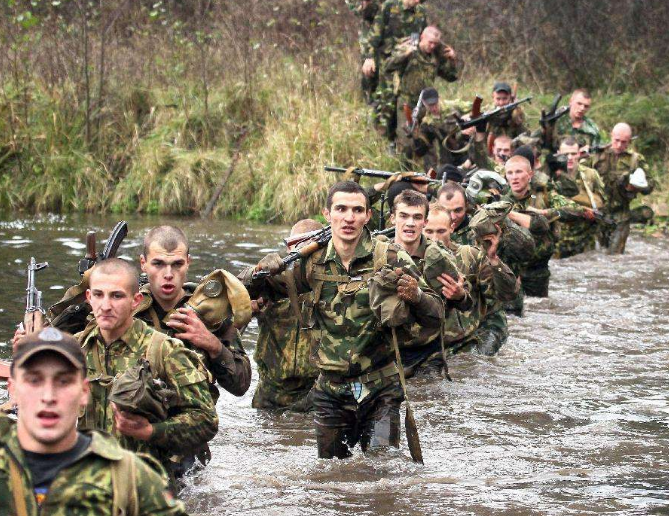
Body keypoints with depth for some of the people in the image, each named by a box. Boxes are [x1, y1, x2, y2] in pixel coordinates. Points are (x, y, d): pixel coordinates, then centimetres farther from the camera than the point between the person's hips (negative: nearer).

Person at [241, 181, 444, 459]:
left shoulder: (391, 259, -6)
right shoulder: (312, 262, 2)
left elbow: (436, 317, -4)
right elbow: (246, 286, 14)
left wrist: (416, 295, -26)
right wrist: (264, 268, -9)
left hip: (380, 389, -3)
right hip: (331, 391, 3)